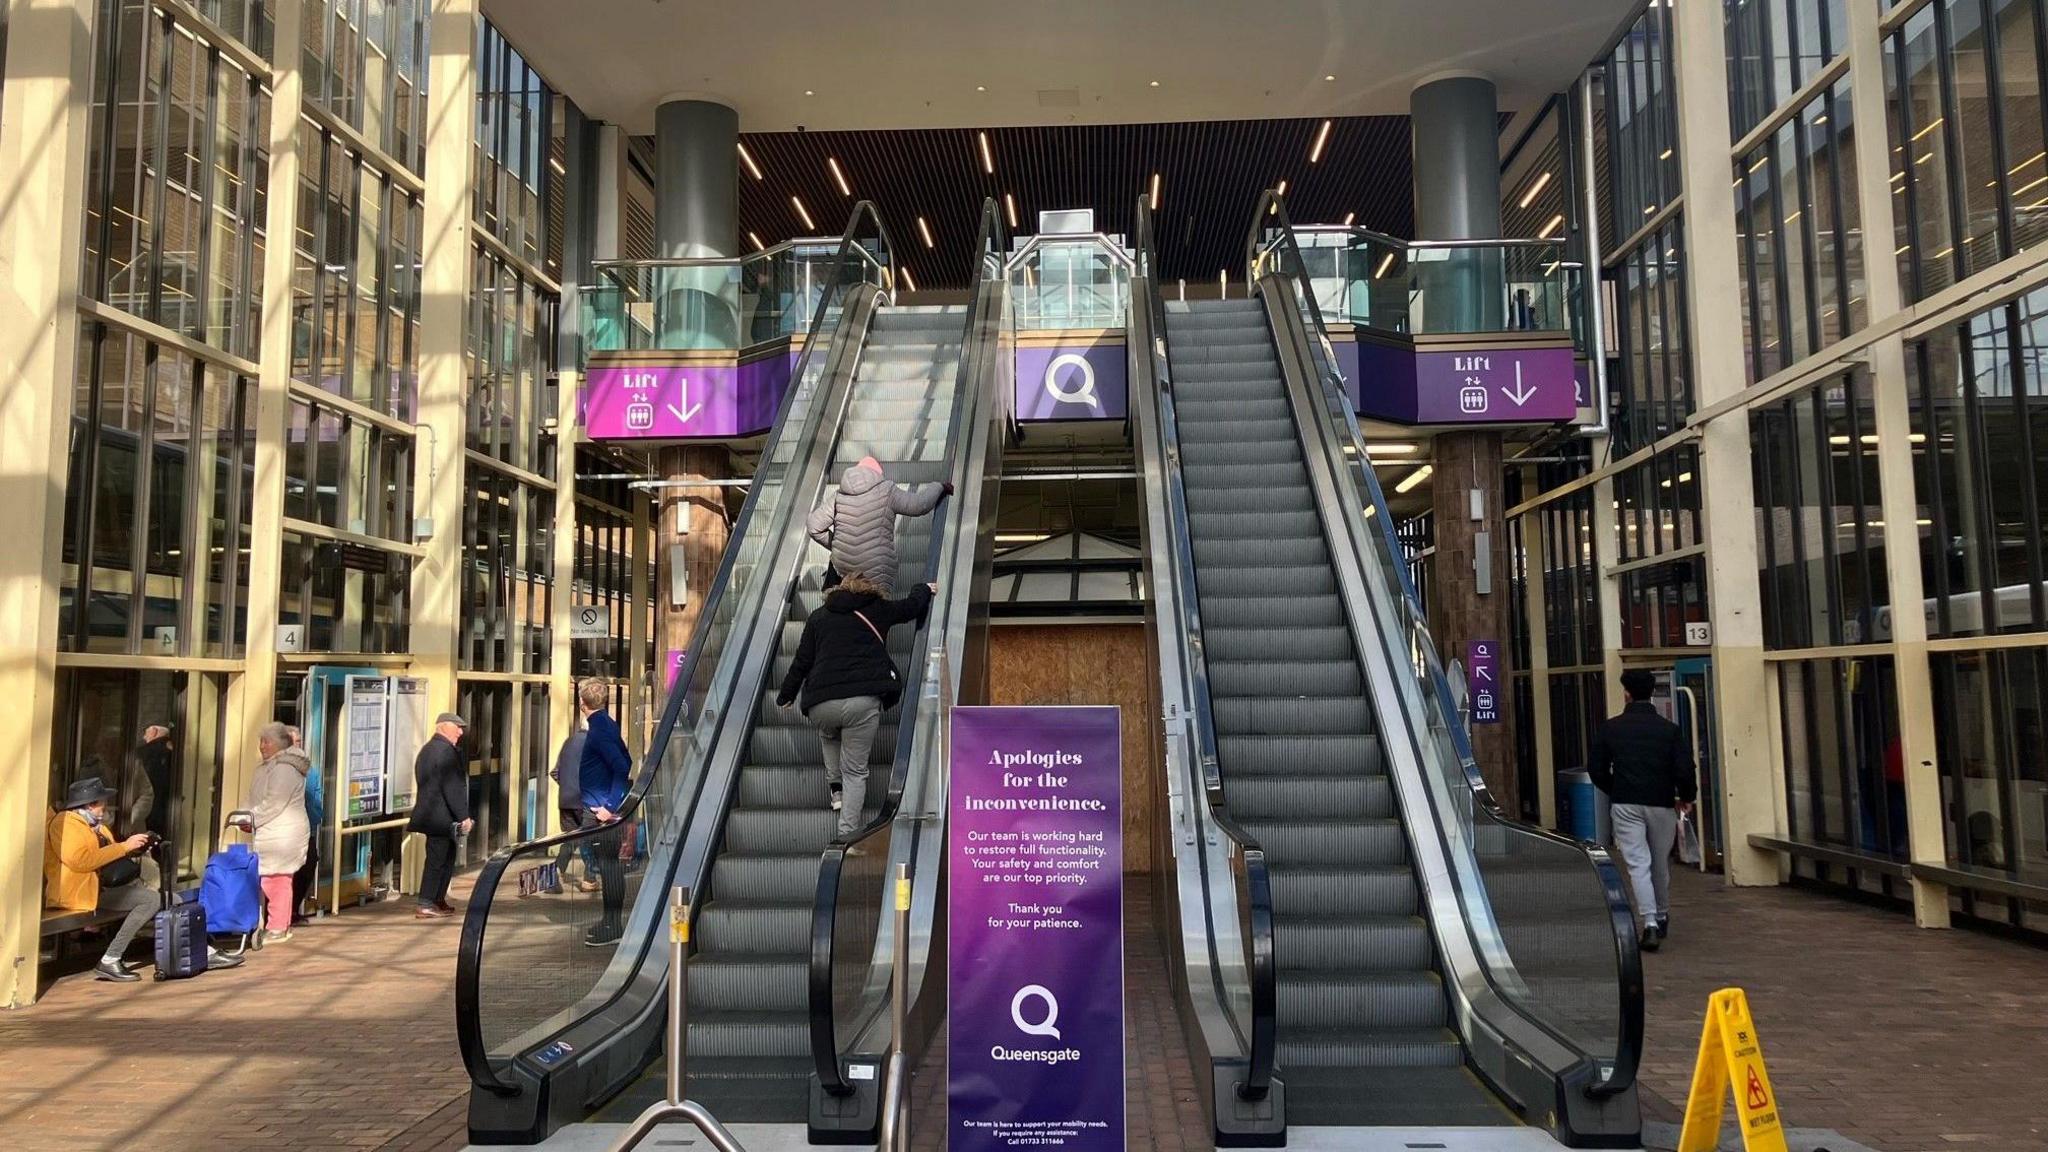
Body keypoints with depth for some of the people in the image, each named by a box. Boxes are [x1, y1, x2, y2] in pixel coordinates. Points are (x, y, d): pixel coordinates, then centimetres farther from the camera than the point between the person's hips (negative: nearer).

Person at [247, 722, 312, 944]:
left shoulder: (284, 768, -14)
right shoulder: (269, 766, 20)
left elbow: (274, 803, -19)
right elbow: (260, 800, 23)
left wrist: (252, 819, -11)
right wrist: (250, 817, 7)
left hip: (282, 835, -10)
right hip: (274, 833, 10)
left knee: (276, 881, -8)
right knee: (279, 881, 13)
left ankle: (277, 929, -4)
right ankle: (281, 925, 20)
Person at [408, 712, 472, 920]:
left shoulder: (427, 749, 16)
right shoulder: (445, 751, -16)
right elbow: (452, 788, -21)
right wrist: (463, 816, -18)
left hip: (429, 814, 10)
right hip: (441, 816, -10)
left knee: (447, 857, 17)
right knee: (437, 860, -4)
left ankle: (438, 901, 22)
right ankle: (426, 906, 0)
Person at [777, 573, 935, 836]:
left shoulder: (818, 617, 20)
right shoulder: (877, 610, 16)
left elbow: (802, 662, 17)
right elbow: (911, 606, 30)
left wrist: (786, 695, 27)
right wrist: (926, 589, 50)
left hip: (821, 703, 2)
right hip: (864, 701, -2)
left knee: (828, 734, 37)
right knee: (855, 771, 7)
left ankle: (835, 787, 26)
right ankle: (847, 833, 0)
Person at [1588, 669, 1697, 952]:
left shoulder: (1610, 728, -1)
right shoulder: (1669, 729, -2)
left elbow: (1596, 770, 2)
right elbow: (1684, 770, -8)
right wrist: (1686, 798, 10)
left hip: (1626, 805, -1)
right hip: (1661, 804, 1)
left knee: (1638, 865, -3)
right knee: (1661, 863, 17)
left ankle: (1650, 922, -16)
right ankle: (1662, 916, 33)